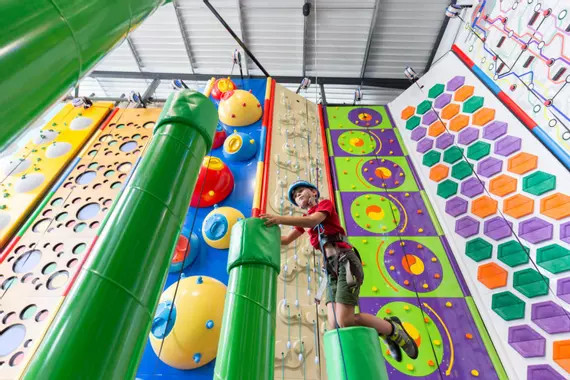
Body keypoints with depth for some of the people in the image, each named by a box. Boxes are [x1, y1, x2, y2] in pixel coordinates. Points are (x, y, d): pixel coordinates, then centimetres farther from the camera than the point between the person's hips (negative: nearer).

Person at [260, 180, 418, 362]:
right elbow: (285, 240, 17)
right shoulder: (304, 219, 25)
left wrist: (280, 219, -25)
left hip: (346, 262, -6)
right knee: (334, 328, -6)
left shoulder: (325, 203, 7)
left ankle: (393, 330, 11)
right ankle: (387, 333, 17)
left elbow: (313, 221, -15)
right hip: (332, 269, 6)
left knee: (345, 321, -16)